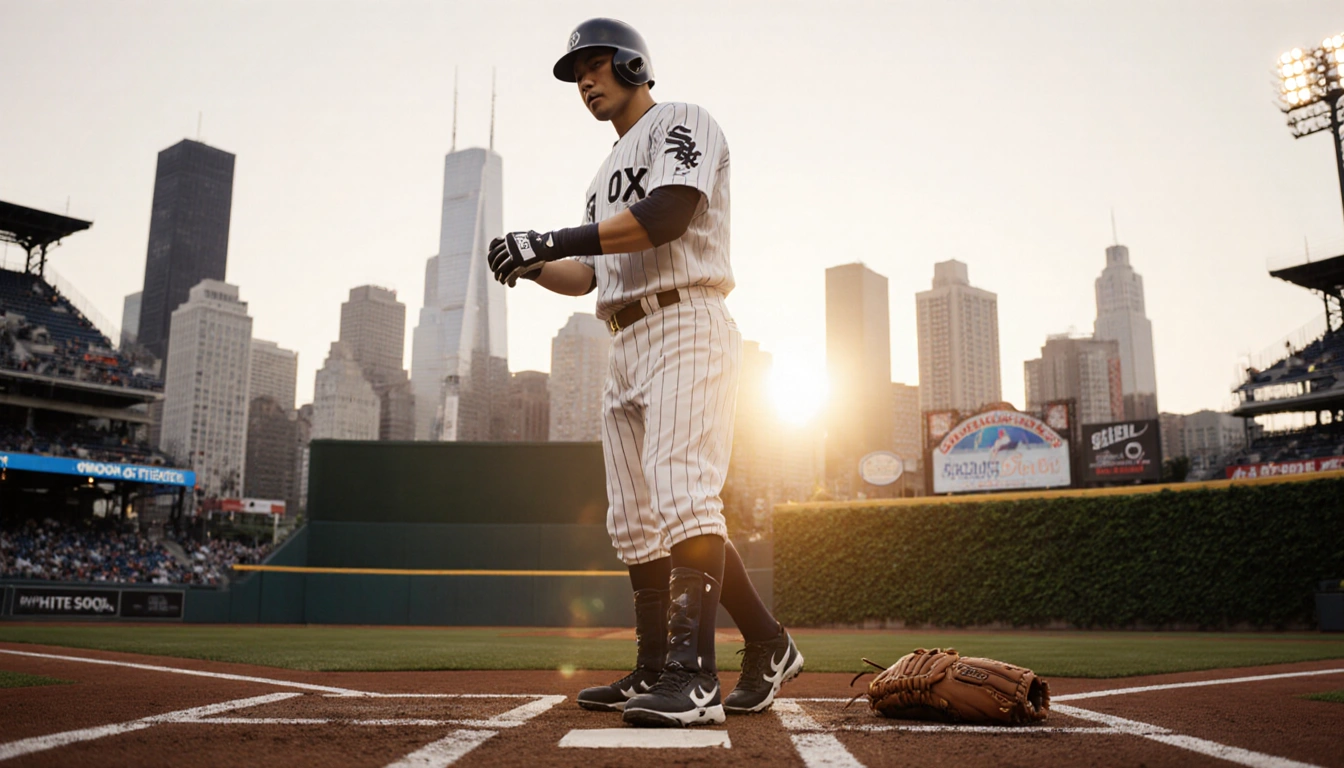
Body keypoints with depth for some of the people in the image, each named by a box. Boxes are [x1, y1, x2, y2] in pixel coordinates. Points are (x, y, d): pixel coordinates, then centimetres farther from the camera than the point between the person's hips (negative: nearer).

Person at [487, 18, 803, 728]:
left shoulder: (682, 123, 2)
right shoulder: (607, 173, 29)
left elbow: (667, 215, -17)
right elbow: (590, 275, 24)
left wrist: (551, 239, -16)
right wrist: (534, 267, 4)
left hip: (687, 327, -9)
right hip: (626, 346, 10)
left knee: (682, 494, -22)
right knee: (637, 516, 7)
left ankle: (692, 677, -26)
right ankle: (653, 674, 14)